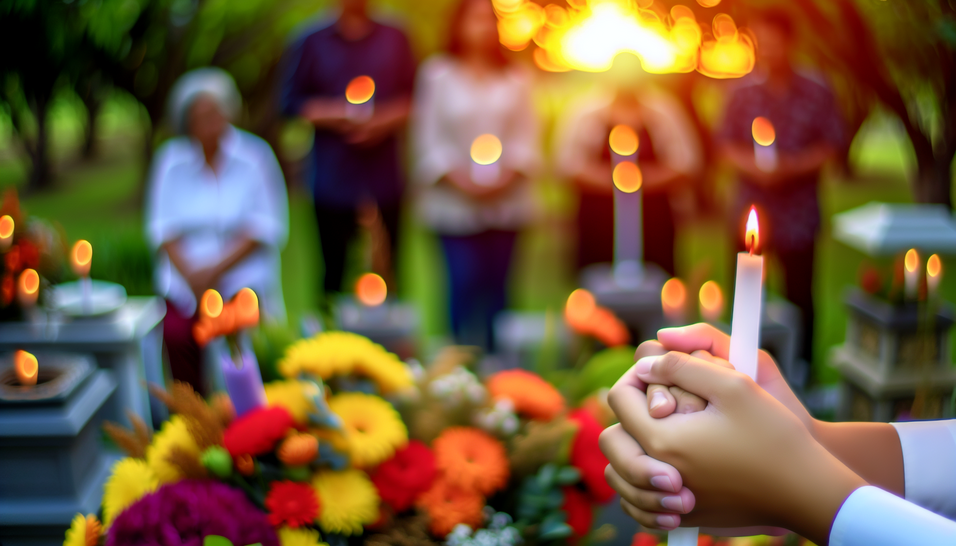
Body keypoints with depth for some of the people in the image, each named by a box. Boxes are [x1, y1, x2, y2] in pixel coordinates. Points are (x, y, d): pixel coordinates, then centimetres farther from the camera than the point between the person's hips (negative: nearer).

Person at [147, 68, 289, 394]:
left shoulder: (255, 156, 2)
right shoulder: (170, 159, 8)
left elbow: (266, 227, -3)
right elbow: (162, 226, 3)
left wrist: (217, 269, -13)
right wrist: (190, 274, -13)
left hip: (242, 273, -1)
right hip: (185, 277, 2)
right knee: (176, 333, -25)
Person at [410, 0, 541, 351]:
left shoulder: (515, 79, 9)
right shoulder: (437, 75, 3)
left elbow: (527, 137, 7)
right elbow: (427, 138, 1)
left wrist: (509, 171, -10)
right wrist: (458, 176, -12)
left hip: (505, 200, 2)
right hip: (455, 201, -2)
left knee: (497, 283, 4)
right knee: (465, 281, -8)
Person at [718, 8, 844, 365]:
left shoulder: (817, 96, -2)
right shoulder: (744, 96, 3)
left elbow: (831, 145, -2)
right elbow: (726, 143, 5)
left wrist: (793, 165, -17)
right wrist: (750, 165, -14)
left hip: (797, 213, -2)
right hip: (751, 207, 2)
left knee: (799, 296, 5)